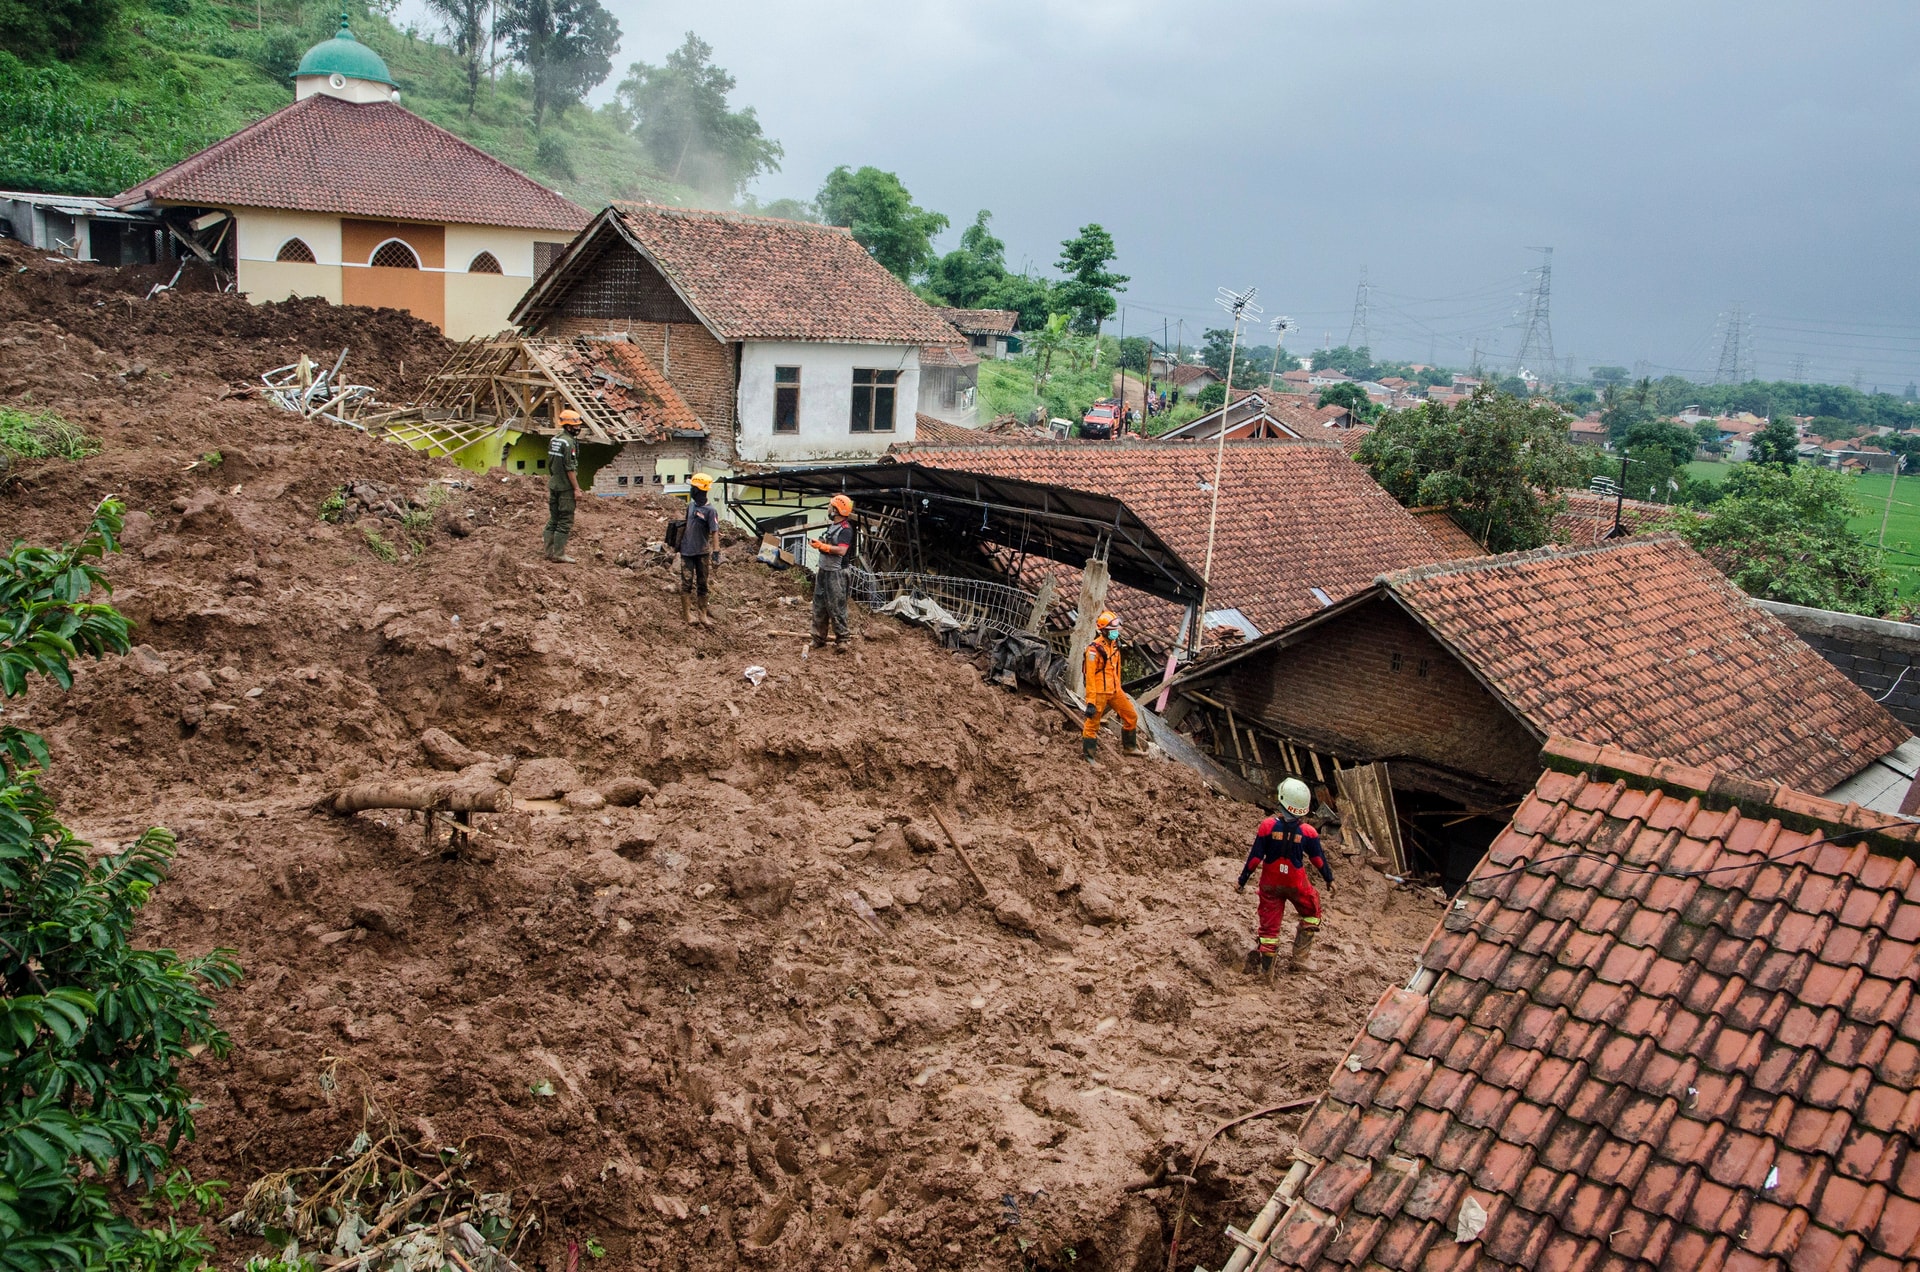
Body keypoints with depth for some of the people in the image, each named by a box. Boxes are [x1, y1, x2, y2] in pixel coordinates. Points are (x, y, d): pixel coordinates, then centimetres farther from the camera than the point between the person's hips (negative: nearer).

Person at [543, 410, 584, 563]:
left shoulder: (554, 440, 12)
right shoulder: (568, 442, -16)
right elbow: (570, 468, -19)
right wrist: (576, 488, -16)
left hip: (553, 486, 9)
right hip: (565, 487, -9)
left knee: (553, 519, 13)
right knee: (565, 521, -5)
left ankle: (550, 552, 16)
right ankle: (559, 554, -5)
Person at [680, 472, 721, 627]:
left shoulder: (710, 511, -11)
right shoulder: (691, 506, 6)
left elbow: (714, 532, -17)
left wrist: (716, 552, -25)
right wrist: (679, 543, 21)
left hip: (702, 552, -4)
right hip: (687, 551, 4)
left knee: (702, 585, 7)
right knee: (687, 583, -6)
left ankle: (702, 615, 14)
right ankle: (687, 614, -10)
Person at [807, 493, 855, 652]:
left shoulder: (845, 529, -15)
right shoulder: (831, 526, 14)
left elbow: (841, 550, -27)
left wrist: (822, 545, -22)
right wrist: (817, 543, 8)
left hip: (836, 573, -10)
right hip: (823, 571, 10)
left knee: (836, 608, -7)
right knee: (819, 606, 13)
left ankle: (841, 640, -2)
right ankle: (819, 639, 21)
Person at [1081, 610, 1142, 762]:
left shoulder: (1115, 645, 8)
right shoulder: (1095, 649, -17)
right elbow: (1090, 677, -18)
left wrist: (1119, 691, 22)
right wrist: (1090, 702, -20)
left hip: (1114, 691, 8)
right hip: (1099, 692, -8)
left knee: (1131, 717, 13)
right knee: (1092, 724, 1)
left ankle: (1129, 747, 31)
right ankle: (1087, 755, 13)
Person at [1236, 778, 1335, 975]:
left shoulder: (1268, 826, -14)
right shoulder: (1308, 832, -12)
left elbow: (1255, 857, -11)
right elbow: (1319, 859, 0)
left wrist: (1243, 879, 0)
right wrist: (1329, 879, 16)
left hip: (1270, 883, 1)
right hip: (1297, 884, 0)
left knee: (1269, 924, 10)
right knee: (1312, 914, 24)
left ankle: (1265, 968, 3)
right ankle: (1299, 958, 20)